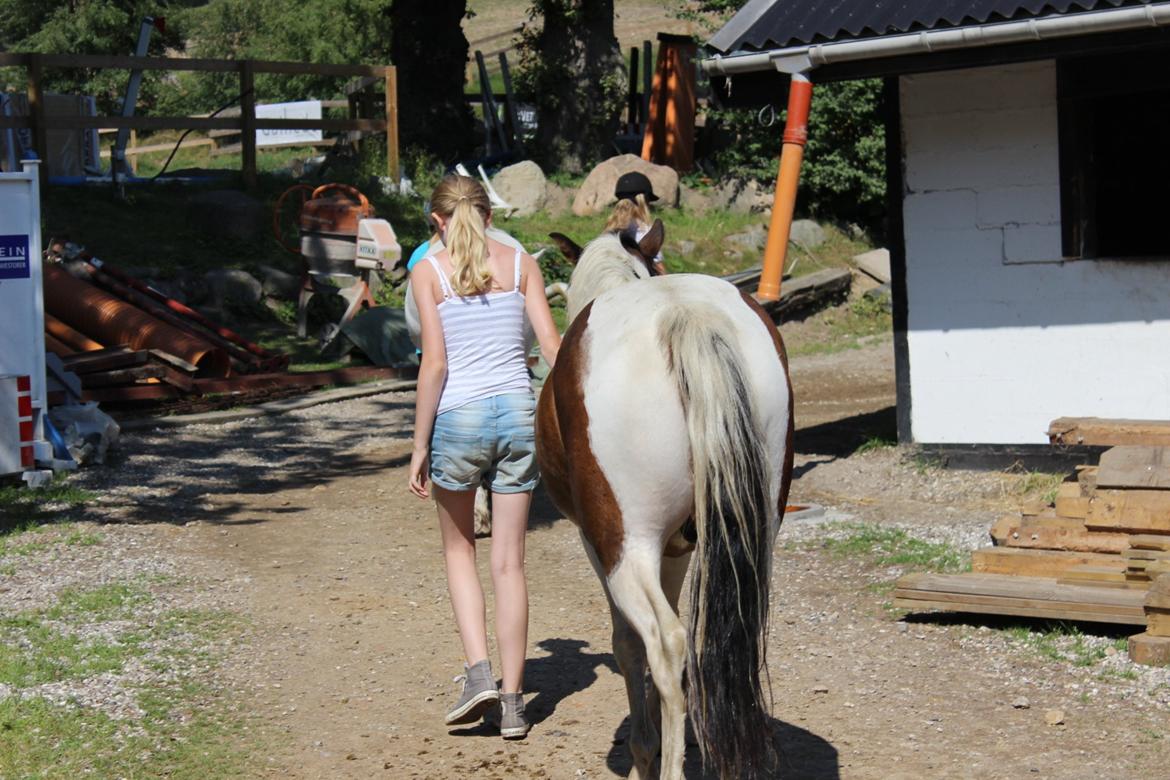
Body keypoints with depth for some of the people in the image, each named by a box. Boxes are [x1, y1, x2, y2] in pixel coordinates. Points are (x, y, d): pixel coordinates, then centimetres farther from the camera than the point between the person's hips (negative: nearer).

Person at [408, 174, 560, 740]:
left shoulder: (429, 271, -3)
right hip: (518, 415, 2)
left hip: (458, 417, -2)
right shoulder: (521, 264, 5)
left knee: (459, 550, 19)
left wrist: (420, 446, -4)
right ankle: (512, 704, 11)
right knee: (509, 563, 8)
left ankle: (479, 672, 4)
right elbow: (552, 347, 0)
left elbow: (434, 363, -8)